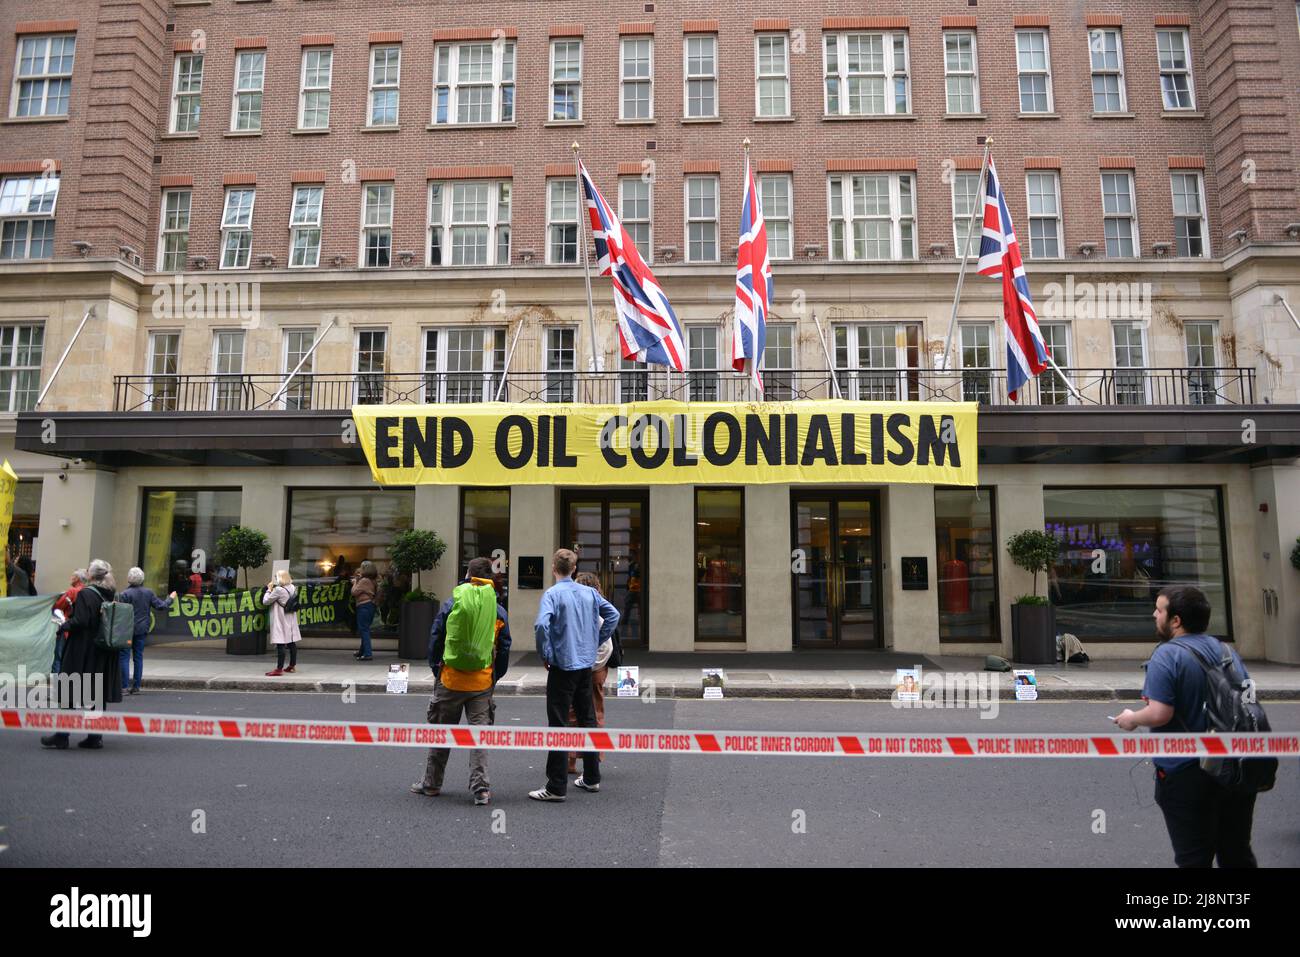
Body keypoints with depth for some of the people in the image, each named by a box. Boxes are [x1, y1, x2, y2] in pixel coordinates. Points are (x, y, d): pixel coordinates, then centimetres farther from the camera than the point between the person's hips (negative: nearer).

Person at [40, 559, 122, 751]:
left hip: (82, 652, -6)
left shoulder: (85, 594, -14)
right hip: (104, 654, 6)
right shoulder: (113, 596, 5)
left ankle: (62, 736, 11)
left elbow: (80, 621, -20)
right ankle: (95, 736, 13)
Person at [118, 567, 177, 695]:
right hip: (142, 630, 4)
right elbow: (161, 606, 4)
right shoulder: (149, 592, 1)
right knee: (138, 657, 10)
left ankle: (124, 687, -2)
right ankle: (136, 687, 13)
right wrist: (170, 599, 21)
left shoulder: (125, 594, -11)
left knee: (124, 657, 1)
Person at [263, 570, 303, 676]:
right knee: (292, 643, 12)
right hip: (291, 620, 8)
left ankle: (279, 669, -7)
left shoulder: (278, 590, -17)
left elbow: (265, 601, -9)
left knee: (280, 644, -7)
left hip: (280, 621, -8)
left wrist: (269, 589, 2)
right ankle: (292, 666, 21)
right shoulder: (293, 588, 6)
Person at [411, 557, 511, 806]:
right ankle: (481, 789, 3)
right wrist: (495, 677, 15)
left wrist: (436, 670, 13)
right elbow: (504, 650, 4)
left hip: (450, 680, 0)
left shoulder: (450, 605, -4)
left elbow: (435, 640, 2)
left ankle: (432, 783, 28)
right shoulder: (499, 612, 0)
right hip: (482, 684, 1)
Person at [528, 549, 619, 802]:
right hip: (587, 664, 6)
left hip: (563, 666, -6)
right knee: (587, 719, 16)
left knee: (558, 724, -1)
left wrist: (545, 655, -12)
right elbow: (613, 615, 12)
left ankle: (556, 787, 2)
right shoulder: (589, 592, 6)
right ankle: (591, 778, 25)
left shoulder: (553, 594, -11)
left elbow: (541, 625, -26)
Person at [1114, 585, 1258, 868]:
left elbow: (1159, 714, -25)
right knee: (1237, 852, 21)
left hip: (1187, 774, -7)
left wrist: (1131, 719, -6)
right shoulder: (1229, 651, 5)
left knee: (1194, 857, 6)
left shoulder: (1167, 654, -18)